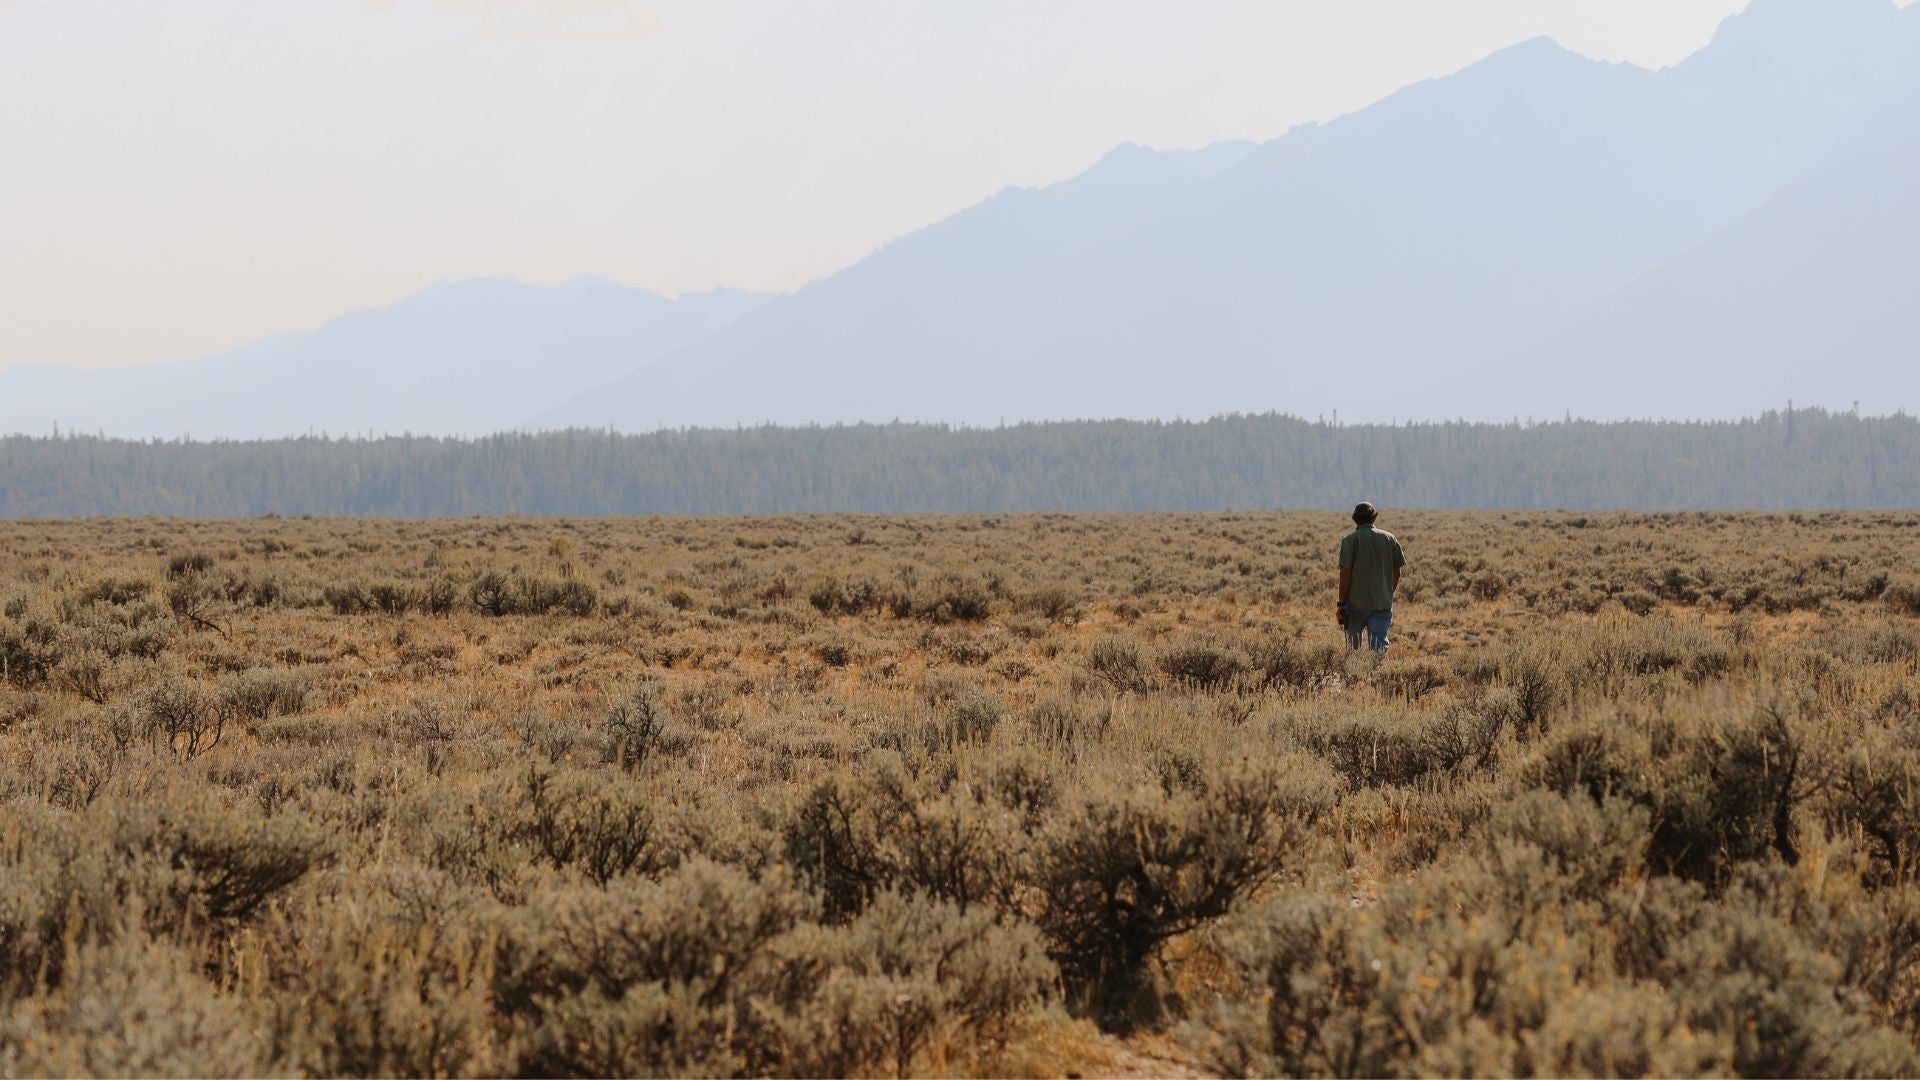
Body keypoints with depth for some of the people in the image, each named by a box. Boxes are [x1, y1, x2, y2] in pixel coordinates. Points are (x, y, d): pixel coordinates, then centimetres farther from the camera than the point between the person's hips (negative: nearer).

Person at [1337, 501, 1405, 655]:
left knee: (1352, 647, 10)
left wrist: (1341, 603, -4)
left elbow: (1345, 573, -10)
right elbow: (1397, 573, 10)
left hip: (1356, 602, -2)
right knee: (1379, 641, 0)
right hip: (1383, 603, 2)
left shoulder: (1350, 540, -5)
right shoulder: (1389, 538, 6)